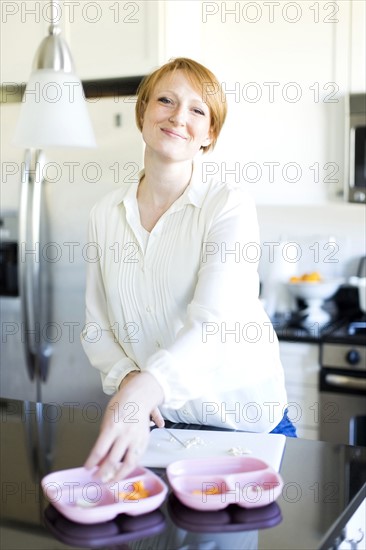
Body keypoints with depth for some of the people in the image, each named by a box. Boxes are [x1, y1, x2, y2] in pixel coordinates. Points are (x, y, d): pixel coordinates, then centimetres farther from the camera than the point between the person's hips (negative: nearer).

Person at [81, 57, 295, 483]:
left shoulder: (229, 205, -15)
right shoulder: (106, 213, 0)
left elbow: (213, 323, -30)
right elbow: (96, 326, 3)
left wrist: (144, 389, -46)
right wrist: (125, 377, -17)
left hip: (242, 421, -3)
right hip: (152, 425, 4)